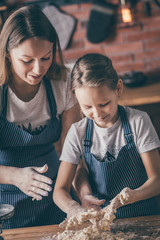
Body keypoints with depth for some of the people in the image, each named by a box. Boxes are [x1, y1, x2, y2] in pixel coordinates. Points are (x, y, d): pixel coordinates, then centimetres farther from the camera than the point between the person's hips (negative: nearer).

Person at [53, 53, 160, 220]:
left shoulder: (138, 121, -7)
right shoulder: (78, 133, -4)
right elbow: (60, 190, -4)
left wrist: (134, 195, -30)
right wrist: (74, 208, -27)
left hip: (143, 215, -1)